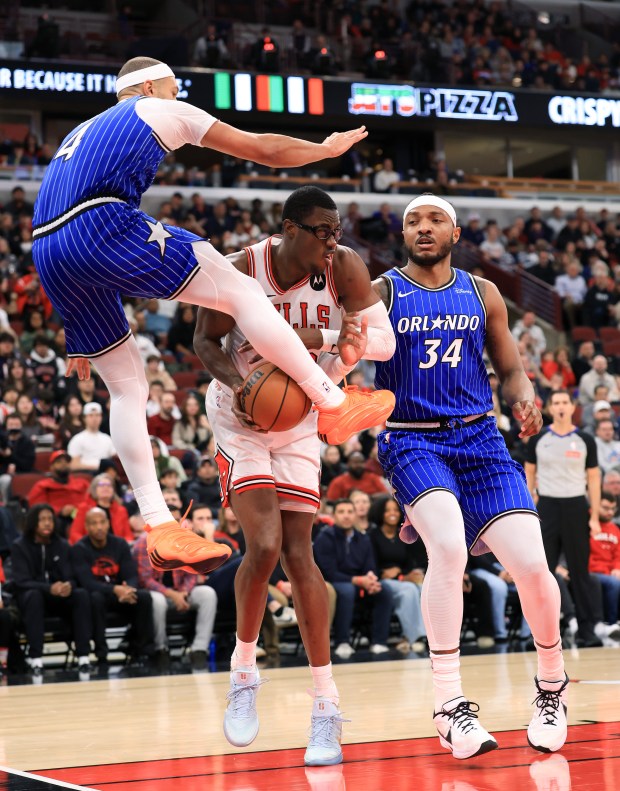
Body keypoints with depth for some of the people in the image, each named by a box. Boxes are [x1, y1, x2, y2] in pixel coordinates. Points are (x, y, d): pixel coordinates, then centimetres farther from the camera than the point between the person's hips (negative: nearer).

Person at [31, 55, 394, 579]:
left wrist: (81, 334, 37)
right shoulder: (160, 112, 18)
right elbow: (263, 149, 21)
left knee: (128, 388, 14)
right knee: (241, 292, 1)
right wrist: (329, 148, 39)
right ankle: (334, 405, 4)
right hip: (102, 227, -7)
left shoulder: (82, 134, 37)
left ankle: (160, 527, 9)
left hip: (46, 252, 8)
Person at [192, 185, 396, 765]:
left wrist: (319, 337, -31)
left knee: (298, 555, -3)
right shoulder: (241, 270, -18)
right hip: (241, 415, -2)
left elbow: (385, 341, -16)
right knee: (264, 545, -18)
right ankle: (243, 672, 7)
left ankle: (327, 706, 4)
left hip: (298, 421, 2)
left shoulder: (344, 267, -14)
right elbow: (205, 341, -7)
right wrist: (239, 381, -27)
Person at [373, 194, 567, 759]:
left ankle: (552, 685, 18)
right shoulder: (381, 293, 1)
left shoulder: (483, 294, 10)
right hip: (411, 440, -3)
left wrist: (524, 397, -7)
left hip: (478, 436, 3)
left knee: (531, 565, -11)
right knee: (448, 546, -30)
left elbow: (510, 370, 15)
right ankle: (450, 705, -20)